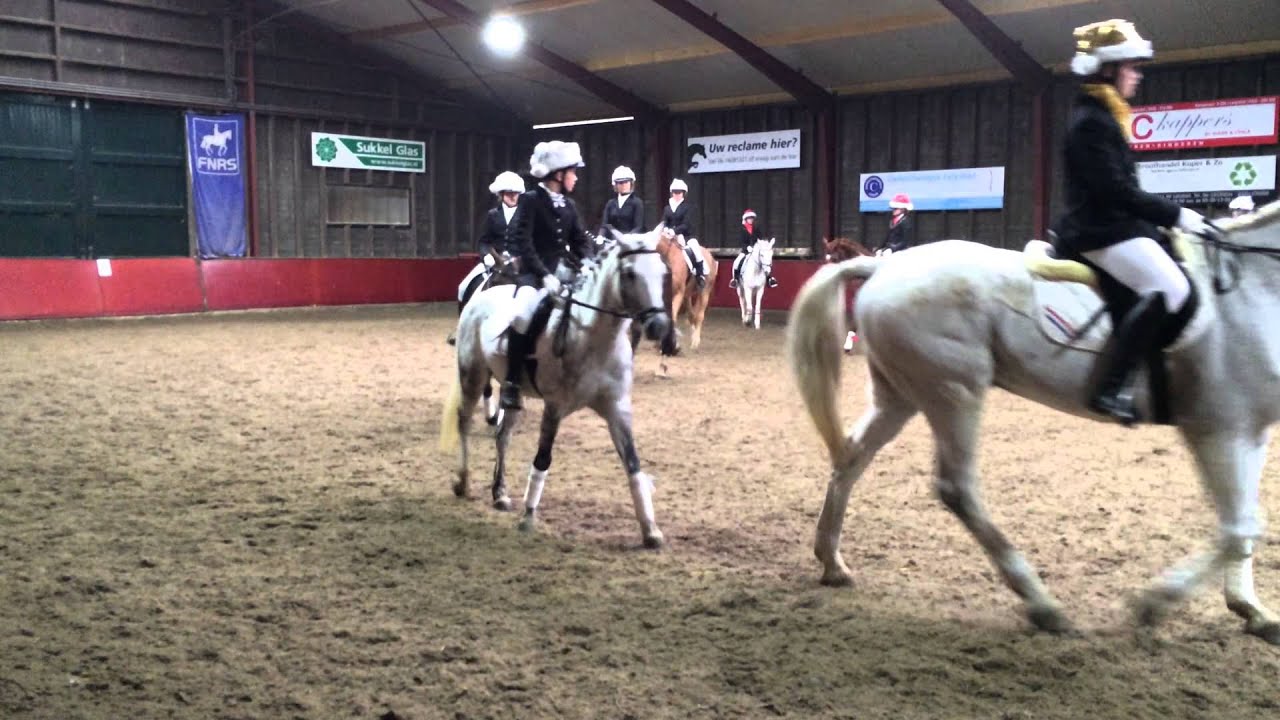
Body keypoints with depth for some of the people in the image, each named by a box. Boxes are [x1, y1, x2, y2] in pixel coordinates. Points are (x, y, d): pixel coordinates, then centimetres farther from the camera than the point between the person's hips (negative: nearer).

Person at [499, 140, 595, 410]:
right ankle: (511, 383, -24)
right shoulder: (530, 200, -8)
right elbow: (522, 244, -18)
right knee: (523, 314, -34)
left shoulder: (568, 205, 12)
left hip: (563, 271, 7)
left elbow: (581, 240, 14)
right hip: (533, 273, -7)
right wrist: (544, 275, -27)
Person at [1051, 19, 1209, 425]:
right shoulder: (1090, 122, -14)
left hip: (1115, 224, 11)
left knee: (1179, 280, 10)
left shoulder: (1103, 117, 19)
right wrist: (1174, 215, -15)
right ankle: (1109, 387, -26)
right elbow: (1116, 191, -20)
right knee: (1171, 290, -25)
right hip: (1101, 231, -11)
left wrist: (1168, 217, 15)